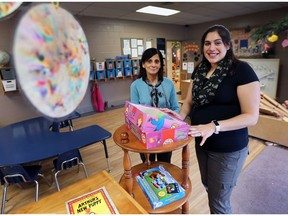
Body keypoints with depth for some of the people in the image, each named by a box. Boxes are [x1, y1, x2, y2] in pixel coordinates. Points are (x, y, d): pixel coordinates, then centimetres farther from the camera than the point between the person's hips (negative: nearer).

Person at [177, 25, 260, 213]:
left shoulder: (242, 70, -16)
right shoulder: (200, 70, 4)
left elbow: (251, 116, -19)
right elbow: (189, 101, 8)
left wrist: (214, 127, -32)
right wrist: (179, 119, -11)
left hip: (228, 148, -6)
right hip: (201, 143, 7)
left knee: (218, 200, 12)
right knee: (208, 186, 29)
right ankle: (219, 209, 58)